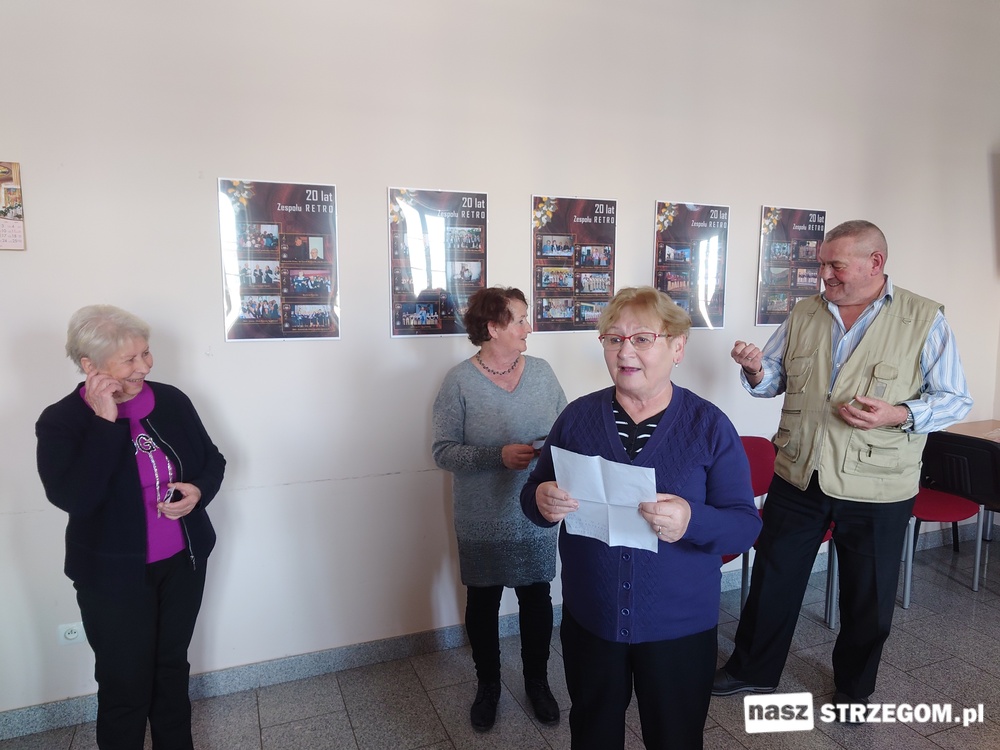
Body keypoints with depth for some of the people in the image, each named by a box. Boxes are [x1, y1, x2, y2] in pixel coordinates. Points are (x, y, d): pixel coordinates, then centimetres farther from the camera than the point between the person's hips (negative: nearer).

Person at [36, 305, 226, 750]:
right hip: (115, 577, -4)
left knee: (172, 667, 22)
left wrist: (199, 491, -14)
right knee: (125, 685, 9)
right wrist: (105, 423, -27)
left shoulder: (171, 401, -4)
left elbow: (212, 460, 7)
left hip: (183, 562, 4)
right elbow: (73, 498, -27)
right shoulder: (61, 422, -13)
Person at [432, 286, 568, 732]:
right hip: (483, 521, -2)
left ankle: (537, 682, 38)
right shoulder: (460, 381, -12)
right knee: (482, 603, 14)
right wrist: (499, 456, -25)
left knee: (536, 599, 14)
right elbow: (443, 451, -14)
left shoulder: (542, 372, -1)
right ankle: (488, 686, 37)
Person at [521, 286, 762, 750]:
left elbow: (746, 526, -11)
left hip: (679, 627, -1)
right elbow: (535, 494, 4)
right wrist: (542, 502, -20)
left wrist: (691, 521, -31)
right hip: (589, 619, 2)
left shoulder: (710, 425, -10)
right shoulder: (577, 416, -4)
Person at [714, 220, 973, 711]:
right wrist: (756, 371, -13)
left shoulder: (924, 320, -7)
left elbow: (955, 400, -5)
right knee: (773, 579, 14)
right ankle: (752, 670, 35)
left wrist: (900, 415, -23)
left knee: (867, 598, 15)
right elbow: (774, 380, 10)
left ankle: (853, 688, 41)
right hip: (797, 478, 3)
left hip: (876, 488, -2)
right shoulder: (804, 315, 3)